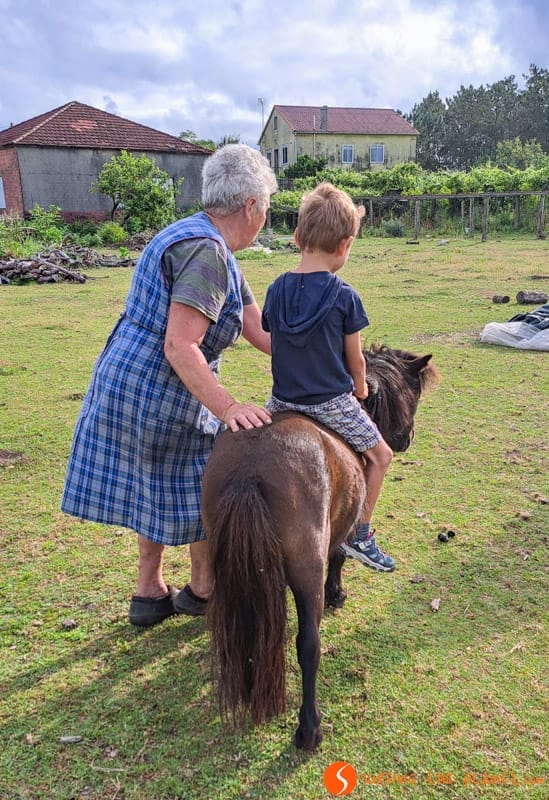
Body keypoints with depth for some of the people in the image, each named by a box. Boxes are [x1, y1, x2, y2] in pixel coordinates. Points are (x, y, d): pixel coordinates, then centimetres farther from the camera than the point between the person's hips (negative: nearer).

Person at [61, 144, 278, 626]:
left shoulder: (206, 245, 12)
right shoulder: (205, 252, -21)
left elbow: (259, 331, 11)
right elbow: (180, 347, -28)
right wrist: (229, 408, -31)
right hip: (159, 396, -10)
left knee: (156, 488, 22)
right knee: (206, 492, 11)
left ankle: (149, 593, 37)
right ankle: (203, 590, 32)